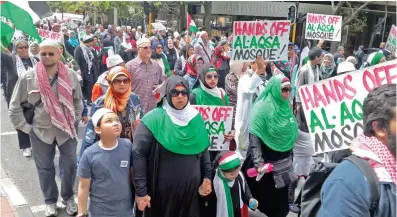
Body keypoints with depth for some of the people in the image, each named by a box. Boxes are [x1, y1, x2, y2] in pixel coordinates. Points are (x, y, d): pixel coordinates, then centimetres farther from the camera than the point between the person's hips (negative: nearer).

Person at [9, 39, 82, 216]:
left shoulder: (70, 76, -5)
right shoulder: (28, 78, -10)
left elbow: (77, 101, 9)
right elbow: (14, 107, -1)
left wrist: (74, 121, 4)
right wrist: (26, 127, -3)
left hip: (66, 130, 1)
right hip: (40, 132, -1)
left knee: (70, 165, 11)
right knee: (45, 168, 13)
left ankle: (68, 197, 34)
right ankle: (50, 201, 33)